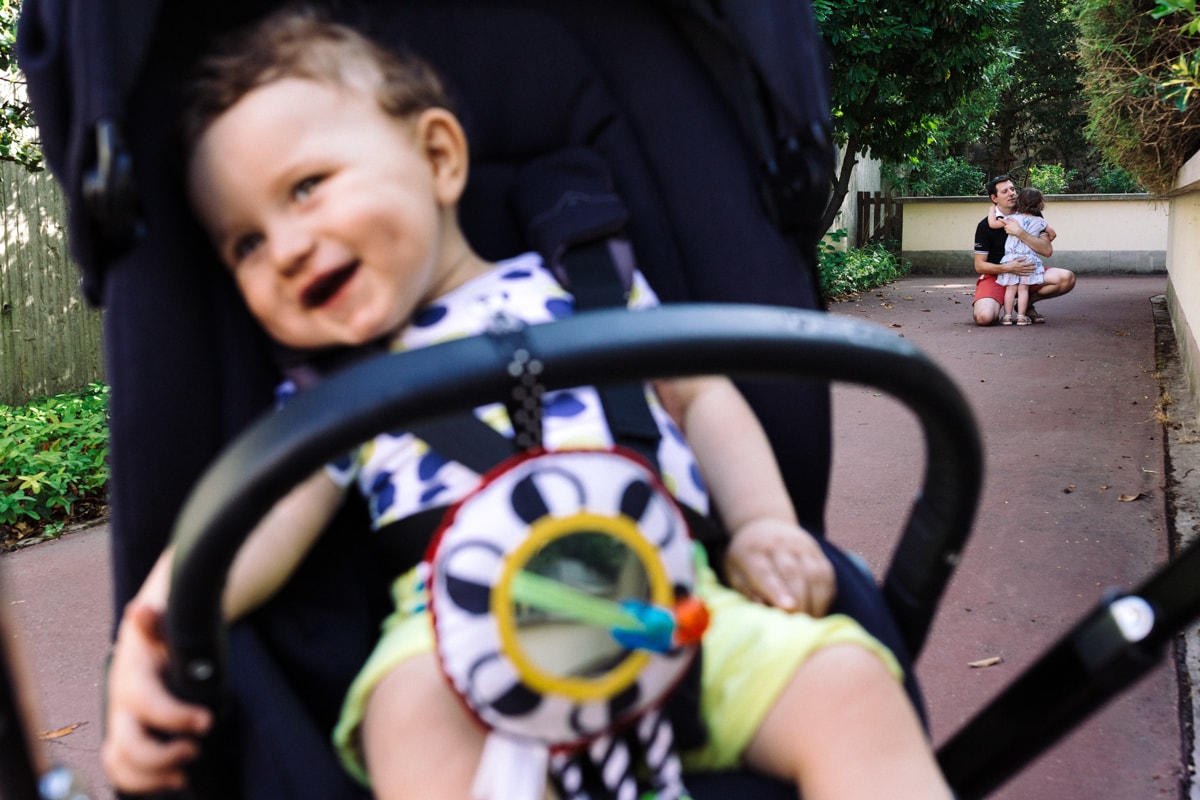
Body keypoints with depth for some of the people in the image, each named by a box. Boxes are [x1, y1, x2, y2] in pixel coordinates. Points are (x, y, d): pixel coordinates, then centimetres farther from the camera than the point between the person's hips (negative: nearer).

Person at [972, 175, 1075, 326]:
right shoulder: (985, 226, -7)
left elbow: (1047, 251, -11)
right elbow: (979, 265, -8)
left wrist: (1020, 233, -22)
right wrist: (1008, 268, -25)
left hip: (1026, 272, 4)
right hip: (995, 275, -4)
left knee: (1067, 278, -21)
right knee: (984, 317, -32)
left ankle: (1026, 303, 2)